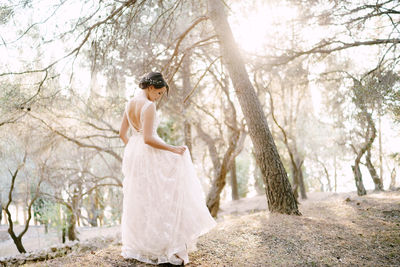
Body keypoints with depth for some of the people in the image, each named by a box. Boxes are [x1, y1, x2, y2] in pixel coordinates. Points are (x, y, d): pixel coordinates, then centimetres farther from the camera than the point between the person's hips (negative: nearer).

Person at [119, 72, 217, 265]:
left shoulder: (130, 104, 9)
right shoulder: (149, 106, -18)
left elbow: (122, 134, 15)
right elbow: (148, 139, -24)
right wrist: (173, 149, -18)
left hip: (132, 154, 9)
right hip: (148, 156, -9)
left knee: (138, 201, 16)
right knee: (157, 200, -1)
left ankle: (136, 247, 25)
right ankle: (161, 247, 3)